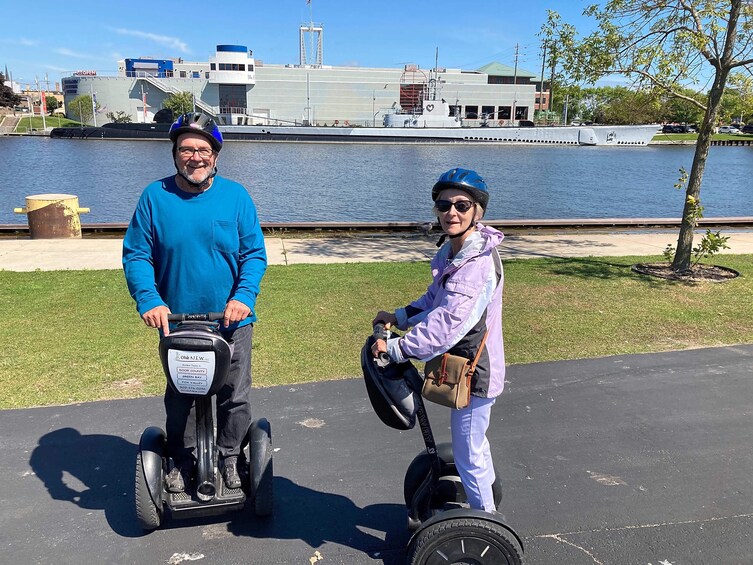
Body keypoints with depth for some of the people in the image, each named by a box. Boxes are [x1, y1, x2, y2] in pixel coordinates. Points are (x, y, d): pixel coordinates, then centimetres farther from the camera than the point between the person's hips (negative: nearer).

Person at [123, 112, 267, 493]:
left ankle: (229, 456, 36)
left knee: (235, 396, 14)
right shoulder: (155, 197, -6)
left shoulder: (236, 196, -6)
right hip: (176, 321, 0)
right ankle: (182, 461, 39)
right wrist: (149, 300, -21)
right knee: (180, 397, 18)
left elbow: (254, 254, -7)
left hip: (231, 320, 0)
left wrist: (244, 296, -22)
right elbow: (135, 255, -6)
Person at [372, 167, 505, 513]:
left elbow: (447, 325, -32)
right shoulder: (451, 251, 4)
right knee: (474, 443, 27)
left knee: (468, 453, 7)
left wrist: (396, 348, -26)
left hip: (474, 371, -10)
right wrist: (400, 316, 4)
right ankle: (486, 501, 49)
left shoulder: (479, 264, -28)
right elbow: (436, 300, 17)